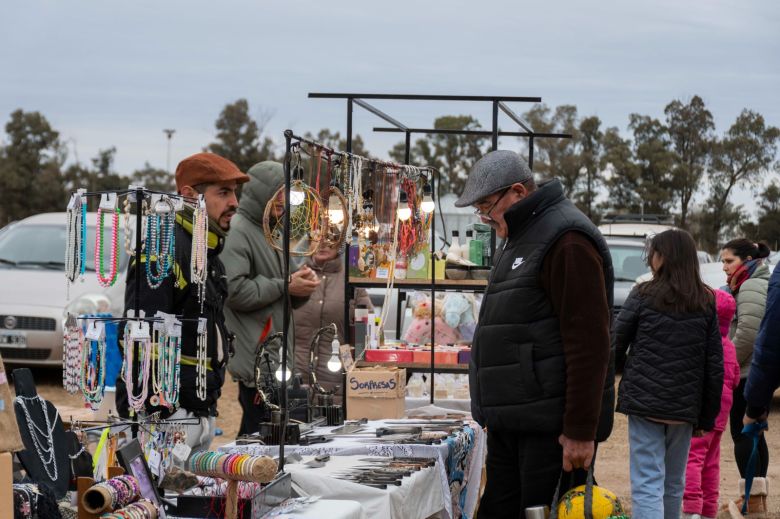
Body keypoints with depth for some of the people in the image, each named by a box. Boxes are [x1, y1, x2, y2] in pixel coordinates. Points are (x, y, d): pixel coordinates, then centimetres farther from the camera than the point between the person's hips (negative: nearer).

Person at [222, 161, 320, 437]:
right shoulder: (238, 232, -11)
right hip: (256, 359, -9)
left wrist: (301, 286, 3)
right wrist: (285, 286, -15)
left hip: (276, 355, 10)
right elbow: (234, 290, -23)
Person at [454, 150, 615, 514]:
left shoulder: (567, 241, -13)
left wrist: (581, 431, -21)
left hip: (551, 427, -10)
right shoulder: (520, 241, 21)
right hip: (511, 422, 10)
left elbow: (588, 342, -19)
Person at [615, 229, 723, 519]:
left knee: (647, 484, -8)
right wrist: (707, 417, 11)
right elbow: (715, 365, 5)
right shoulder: (706, 303, 6)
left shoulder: (643, 295, -3)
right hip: (684, 408, 4)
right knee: (674, 485, 17)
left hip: (644, 401, -4)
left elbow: (615, 345, -1)